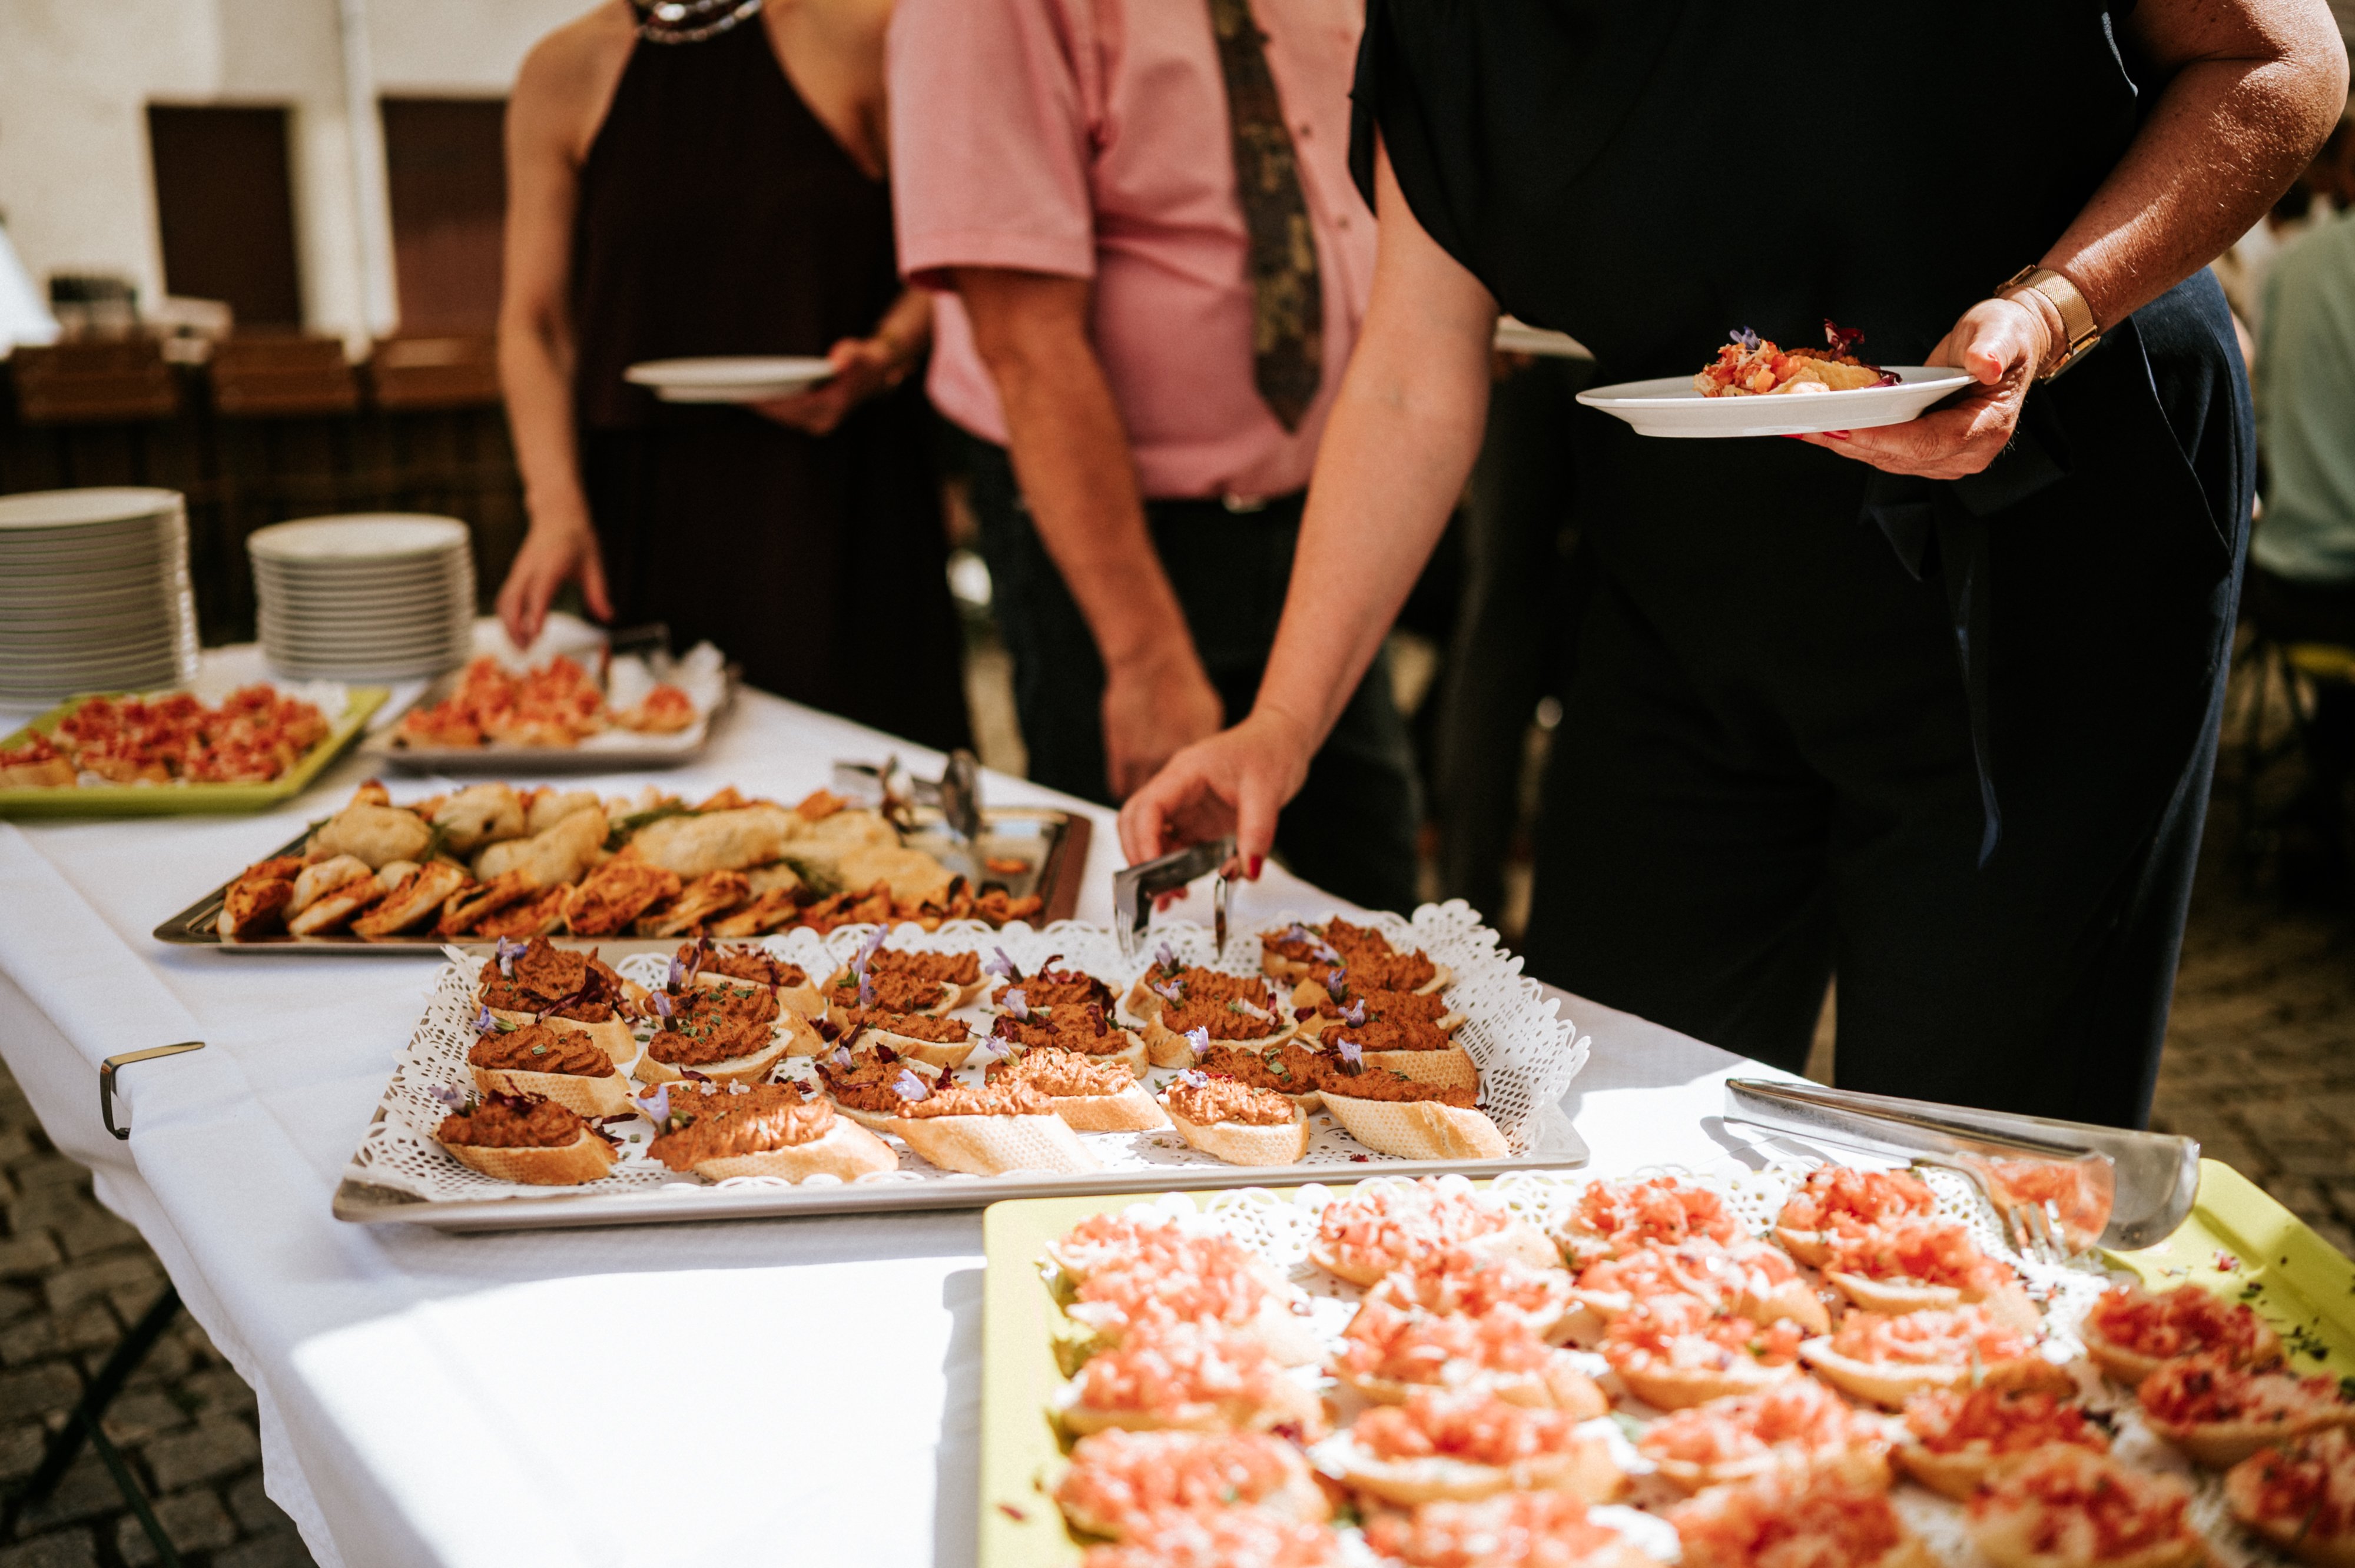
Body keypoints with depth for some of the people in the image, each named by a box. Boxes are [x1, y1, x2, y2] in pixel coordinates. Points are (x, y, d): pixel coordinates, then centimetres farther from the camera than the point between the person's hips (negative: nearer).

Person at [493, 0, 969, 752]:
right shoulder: (562, 71, 8)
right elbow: (533, 321, 5)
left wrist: (882, 358, -15)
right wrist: (558, 508, -8)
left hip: (835, 498, -2)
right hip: (649, 511, 2)